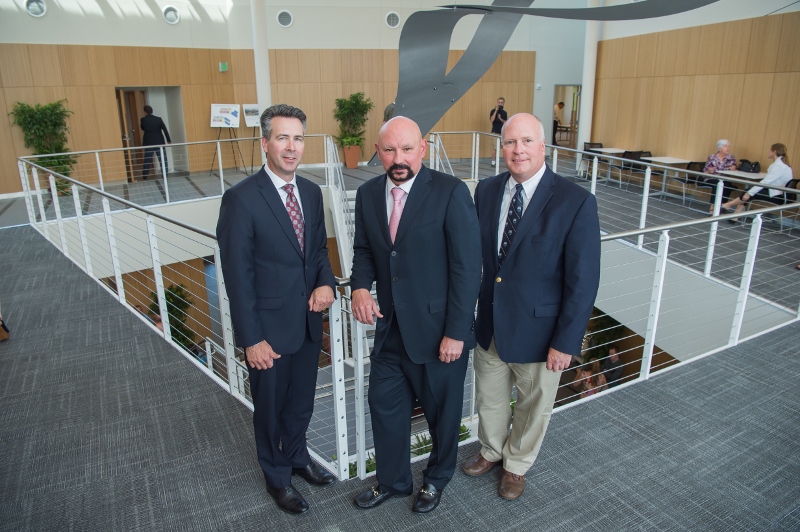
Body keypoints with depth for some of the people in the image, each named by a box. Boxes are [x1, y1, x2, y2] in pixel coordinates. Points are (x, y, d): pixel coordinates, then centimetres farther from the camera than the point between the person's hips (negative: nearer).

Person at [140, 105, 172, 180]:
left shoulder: (143, 120, -5)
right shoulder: (158, 119, -5)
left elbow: (143, 129, 13)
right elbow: (165, 130, -7)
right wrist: (169, 140, -2)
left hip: (148, 143, 1)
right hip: (159, 142, -1)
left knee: (147, 160, 9)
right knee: (163, 159, 4)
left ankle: (144, 176, 13)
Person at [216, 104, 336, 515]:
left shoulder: (311, 192, 2)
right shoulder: (241, 198, -18)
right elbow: (237, 275, -16)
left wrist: (326, 282, -9)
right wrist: (251, 338, -16)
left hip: (308, 321, 6)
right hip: (269, 327, -5)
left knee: (302, 400, 23)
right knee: (271, 407, 16)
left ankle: (296, 455, 50)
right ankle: (277, 476, 41)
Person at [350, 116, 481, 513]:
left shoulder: (451, 192, -16)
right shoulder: (368, 194, 1)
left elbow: (467, 267, -16)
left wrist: (456, 332, -17)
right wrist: (360, 286, -10)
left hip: (438, 330, -4)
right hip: (390, 328, 5)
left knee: (442, 411, 17)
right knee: (384, 406, 17)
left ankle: (437, 478, 45)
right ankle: (392, 480, 44)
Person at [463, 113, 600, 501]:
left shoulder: (576, 202, -19)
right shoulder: (486, 191, -4)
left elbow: (583, 281, -16)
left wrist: (566, 342, -15)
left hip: (539, 331, -4)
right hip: (489, 323, 4)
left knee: (533, 407, 20)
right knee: (489, 397, 24)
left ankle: (517, 465, 48)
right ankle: (491, 451, 54)